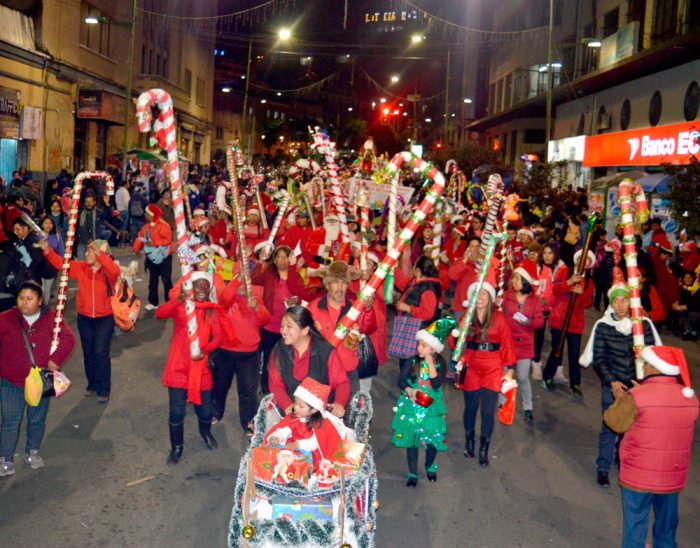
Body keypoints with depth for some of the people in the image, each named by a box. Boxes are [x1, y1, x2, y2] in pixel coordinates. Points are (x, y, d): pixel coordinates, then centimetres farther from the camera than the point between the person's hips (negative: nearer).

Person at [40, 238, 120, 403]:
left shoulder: (109, 271, -14)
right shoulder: (81, 268, 0)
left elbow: (115, 270, -36)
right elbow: (61, 263, 1)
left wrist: (100, 254, -47)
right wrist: (47, 250, -13)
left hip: (104, 318, -5)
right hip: (84, 318, 5)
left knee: (101, 352, -8)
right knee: (88, 352, 14)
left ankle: (104, 389, 4)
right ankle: (92, 384, 30)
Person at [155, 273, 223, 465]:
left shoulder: (212, 310, 4)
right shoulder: (179, 306, -3)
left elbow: (217, 337, -4)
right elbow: (159, 313, -23)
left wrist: (205, 350, -23)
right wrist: (178, 301, -40)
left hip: (201, 367, 2)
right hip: (179, 367, -2)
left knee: (205, 410, 6)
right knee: (176, 412, -4)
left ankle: (206, 432, 41)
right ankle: (177, 447, 21)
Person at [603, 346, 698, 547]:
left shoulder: (637, 396, -21)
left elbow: (616, 423, -9)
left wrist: (621, 399, 8)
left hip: (639, 475, -5)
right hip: (673, 476, 5)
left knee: (635, 523, 11)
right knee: (667, 523, 22)